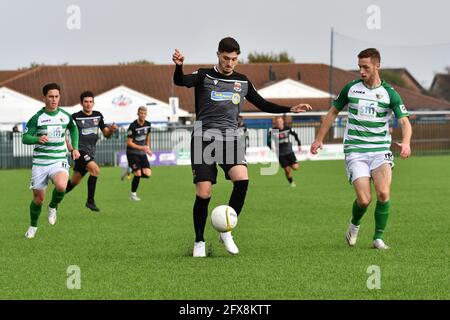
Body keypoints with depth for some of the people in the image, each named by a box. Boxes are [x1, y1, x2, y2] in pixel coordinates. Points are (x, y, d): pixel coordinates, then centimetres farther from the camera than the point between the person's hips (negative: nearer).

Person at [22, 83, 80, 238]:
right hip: (40, 162, -1)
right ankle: (33, 226, 31)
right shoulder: (37, 118, -6)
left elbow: (74, 129, 25)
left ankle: (53, 207, 2)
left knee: (61, 186, -30)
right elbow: (25, 138, -9)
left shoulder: (65, 116, 3)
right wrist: (38, 139, -28)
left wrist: (75, 148, 17)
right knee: (38, 198, 4)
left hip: (59, 160, 1)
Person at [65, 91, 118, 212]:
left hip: (90, 152, 6)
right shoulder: (75, 117, -8)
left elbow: (106, 134, 12)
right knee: (95, 169, -27)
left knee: (75, 182, 13)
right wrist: (67, 144, -13)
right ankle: (90, 201, -21)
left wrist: (111, 130, -10)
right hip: (79, 150, -6)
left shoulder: (98, 116, 8)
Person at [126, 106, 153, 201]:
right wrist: (141, 148, -23)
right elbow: (129, 142, -16)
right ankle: (133, 195, 3)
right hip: (132, 153, -6)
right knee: (138, 174, -14)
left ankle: (132, 171, 20)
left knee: (147, 174, -8)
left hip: (142, 153, 6)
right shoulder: (133, 126, -18)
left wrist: (148, 148, 14)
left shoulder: (147, 124, 2)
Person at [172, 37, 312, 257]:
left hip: (230, 138, 3)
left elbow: (262, 104, 24)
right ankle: (199, 242, 11)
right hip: (204, 138, -3)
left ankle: (226, 232, -6)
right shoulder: (204, 76, 2)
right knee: (203, 193, -8)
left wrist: (291, 109, 14)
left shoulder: (242, 82, 14)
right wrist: (178, 66, -40)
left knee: (242, 179, -22)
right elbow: (180, 81, -18)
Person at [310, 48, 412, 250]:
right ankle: (354, 225, 21)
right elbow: (333, 112, 18)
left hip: (381, 151, 0)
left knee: (383, 192, -22)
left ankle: (378, 238, -4)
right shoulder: (351, 89, 5)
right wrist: (319, 139, 17)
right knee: (364, 199, -14)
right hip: (355, 151, 0)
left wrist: (406, 142, -28)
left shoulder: (390, 94, 0)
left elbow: (404, 121, -7)